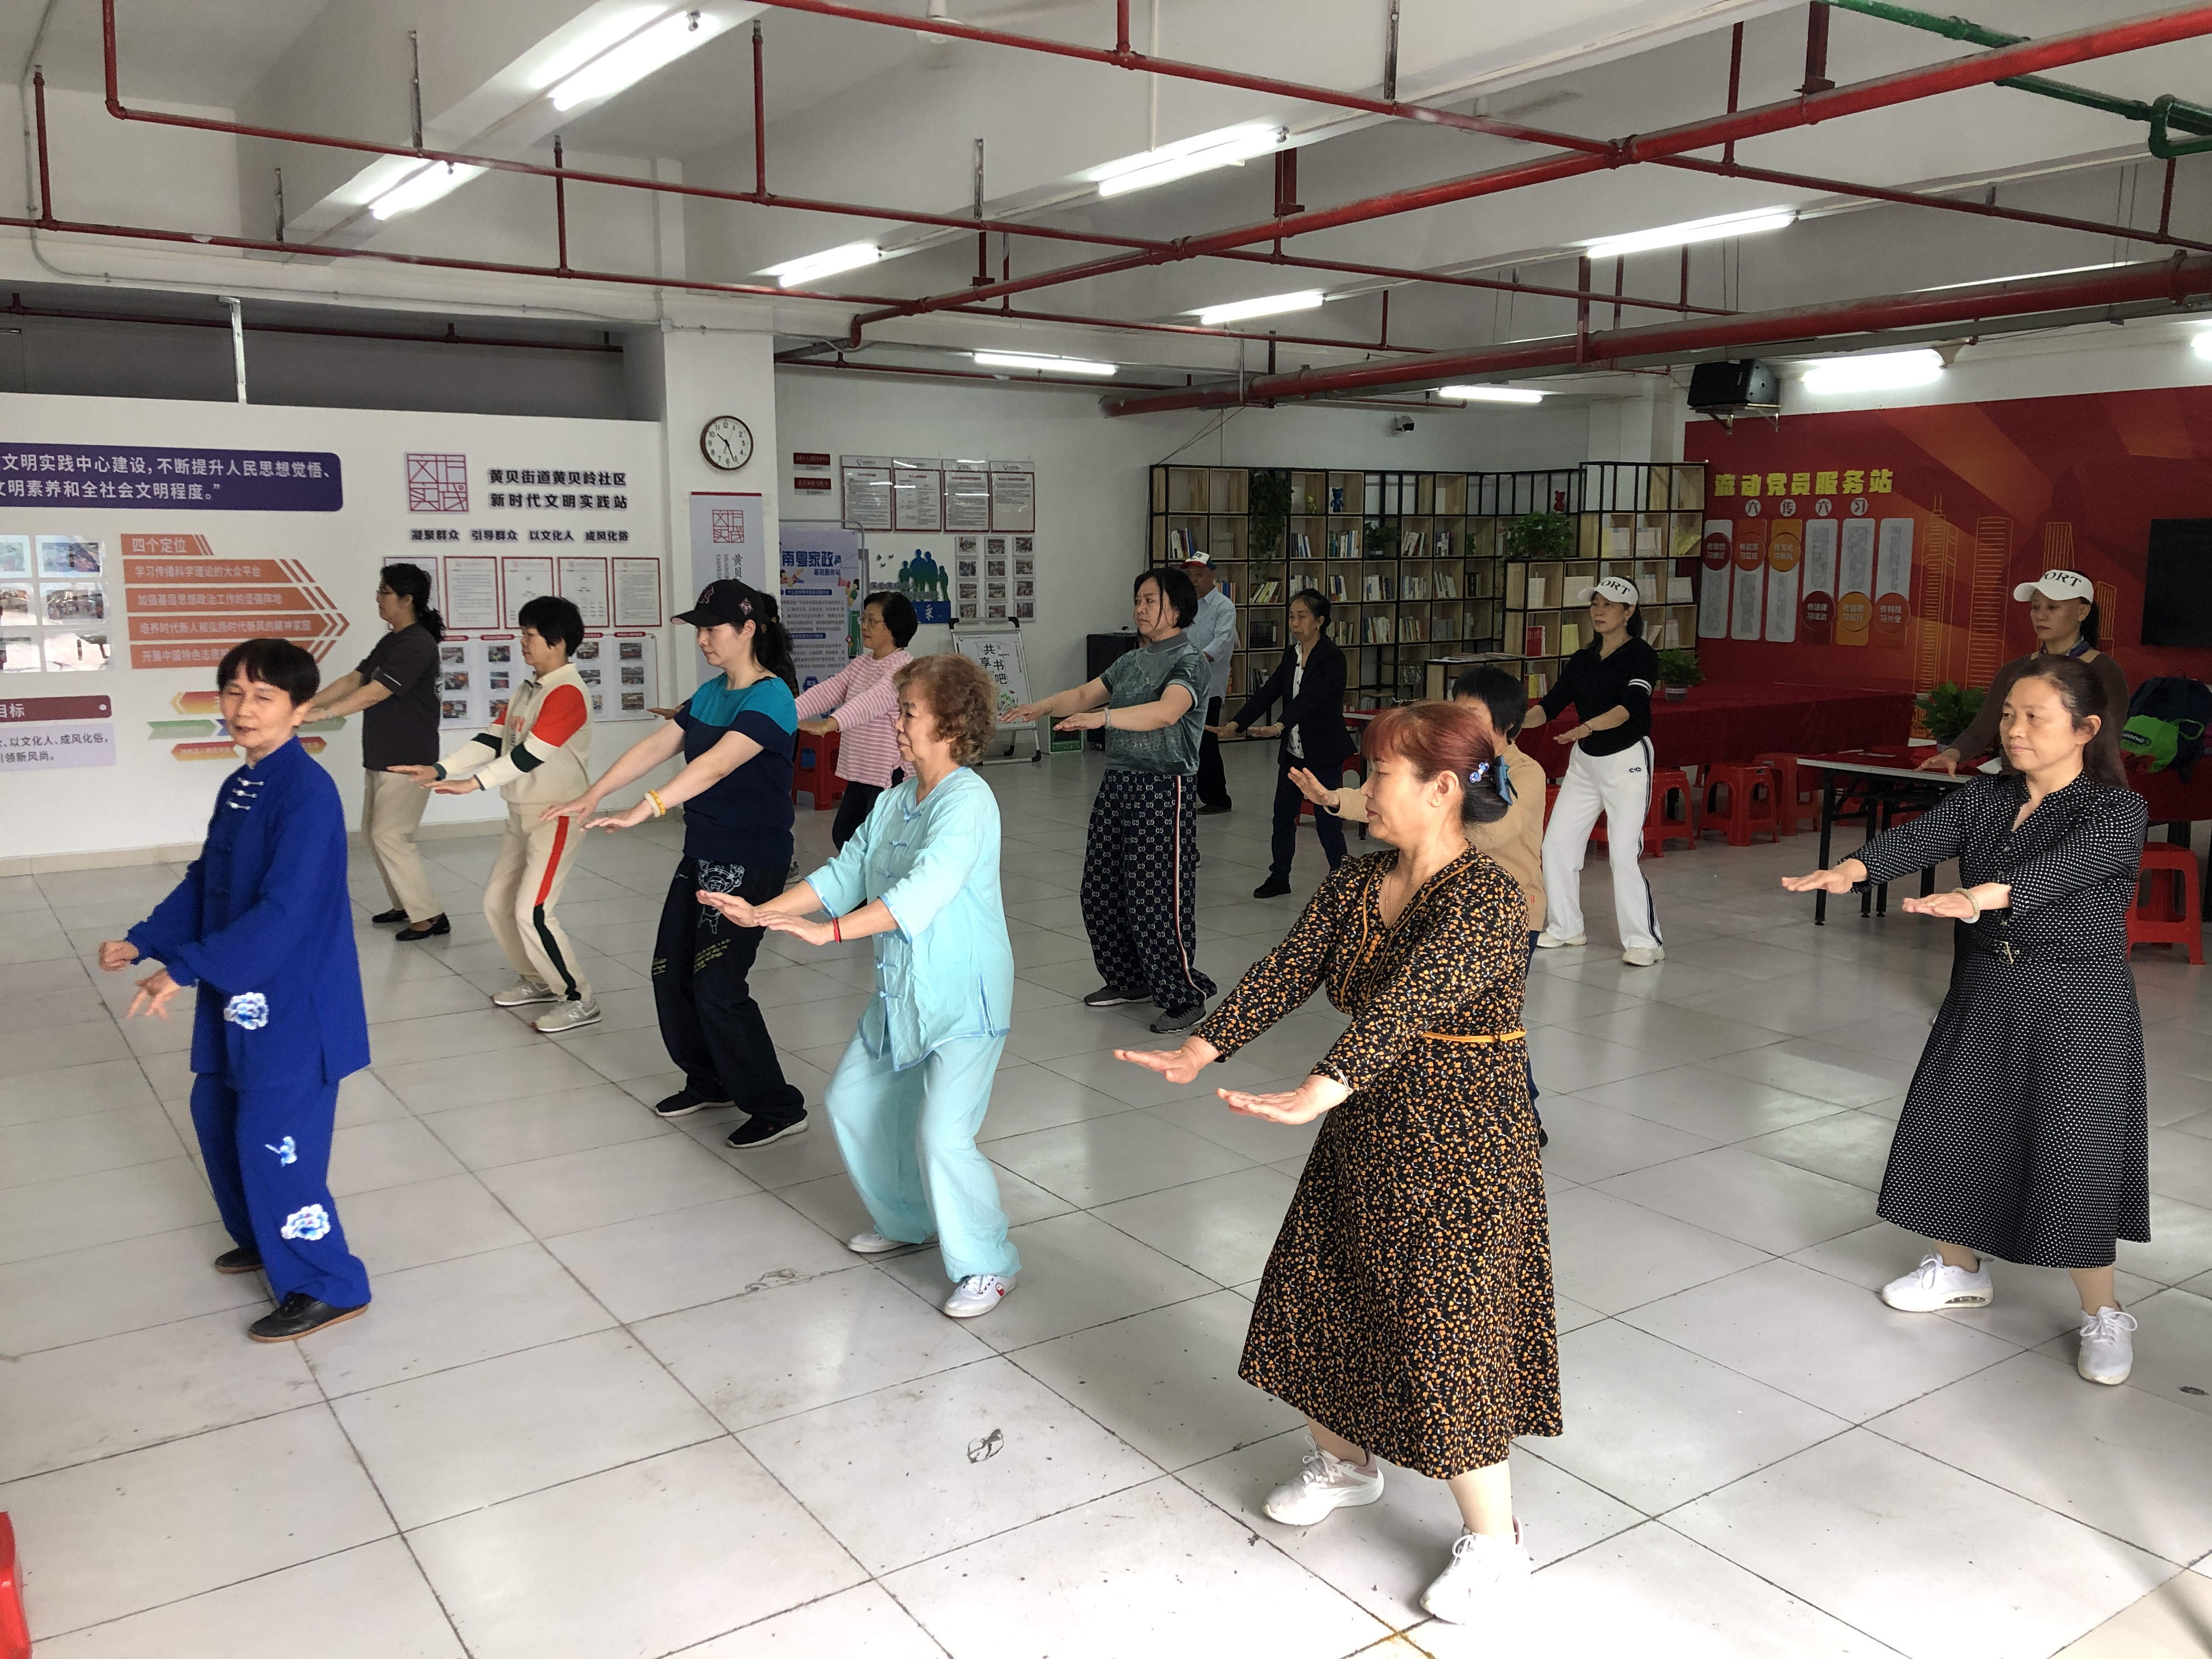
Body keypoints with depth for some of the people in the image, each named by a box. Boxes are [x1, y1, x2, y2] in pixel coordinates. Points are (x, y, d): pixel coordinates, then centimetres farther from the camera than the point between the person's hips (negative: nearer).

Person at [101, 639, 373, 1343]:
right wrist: (141, 942, 5)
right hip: (239, 996, 10)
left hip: (295, 1003, -10)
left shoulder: (306, 792, -20)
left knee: (274, 1142, -6)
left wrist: (187, 970, -28)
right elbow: (203, 885, 16)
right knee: (218, 1117, 21)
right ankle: (265, 1239, 41)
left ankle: (328, 1287, 9)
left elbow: (284, 912, -27)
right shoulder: (237, 789, 9)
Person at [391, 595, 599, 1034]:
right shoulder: (526, 691, 12)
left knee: (532, 912, -13)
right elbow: (493, 740, 8)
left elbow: (532, 753, -25)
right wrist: (439, 770, -2)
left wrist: (474, 783, -28)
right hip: (522, 814, 10)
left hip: (557, 816, -10)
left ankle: (579, 1001, -1)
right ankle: (537, 980, 30)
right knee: (497, 901, 14)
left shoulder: (568, 693, -19)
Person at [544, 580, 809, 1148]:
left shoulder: (771, 699, -18)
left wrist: (643, 810, -39)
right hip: (701, 854, 9)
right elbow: (656, 746, 8)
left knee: (717, 986, -9)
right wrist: (593, 795, 0)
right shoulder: (710, 693, 10)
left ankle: (778, 1108, 4)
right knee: (671, 972, 12)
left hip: (749, 862, -9)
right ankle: (709, 1082, 30)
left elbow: (716, 764, -30)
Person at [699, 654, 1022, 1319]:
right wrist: (762, 911, -2)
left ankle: (987, 1265, 6)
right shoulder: (895, 801, 8)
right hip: (901, 992, 9)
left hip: (964, 998, -9)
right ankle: (907, 1221, 39)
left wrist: (829, 931, -39)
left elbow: (923, 890, -33)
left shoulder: (967, 802, -21)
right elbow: (845, 872, 8)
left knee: (941, 1134, -15)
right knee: (853, 1102, 18)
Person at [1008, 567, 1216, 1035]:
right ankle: (1129, 980, 28)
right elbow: (1085, 693, 11)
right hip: (1117, 782, 8)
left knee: (1157, 899, -7)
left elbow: (1167, 711, -27)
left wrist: (1102, 718, -38)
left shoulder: (1188, 661, -10)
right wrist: (1043, 707, -8)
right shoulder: (1131, 661, 16)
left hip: (1162, 790, -8)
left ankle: (1185, 996, 6)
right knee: (1102, 891, 12)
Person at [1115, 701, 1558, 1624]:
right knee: (1312, 1304, 17)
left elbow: (1408, 1004, -35)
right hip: (1361, 1145, 8)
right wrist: (1202, 1048, -19)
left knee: (1443, 1341, -1)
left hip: (1457, 1164, -8)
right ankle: (1344, 1463, 44)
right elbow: (1287, 971, -5)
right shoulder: (1354, 888, 4)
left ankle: (1493, 1547, 20)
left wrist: (1320, 1091, -47)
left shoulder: (1482, 901, -22)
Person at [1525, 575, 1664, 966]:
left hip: (1627, 761, -7)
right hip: (1585, 761, 7)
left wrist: (1587, 727, -43)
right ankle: (1566, 928, 20)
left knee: (1624, 853, -12)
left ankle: (1645, 941, -1)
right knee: (1556, 843, 5)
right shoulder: (1582, 660, 9)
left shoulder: (1642, 656, -11)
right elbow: (1552, 704, 4)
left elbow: (1629, 706, -27)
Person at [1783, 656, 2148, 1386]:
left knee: (2073, 1156, -3)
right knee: (1952, 1129, 13)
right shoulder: (1984, 796, 3)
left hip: (2077, 1004, -6)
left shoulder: (2117, 811, -13)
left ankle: (2103, 1315, 18)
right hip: (1983, 992, 6)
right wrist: (1853, 868, -36)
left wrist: (1980, 896, -52)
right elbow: (1921, 836, -14)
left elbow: (2063, 867, -33)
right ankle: (1960, 1269, 36)